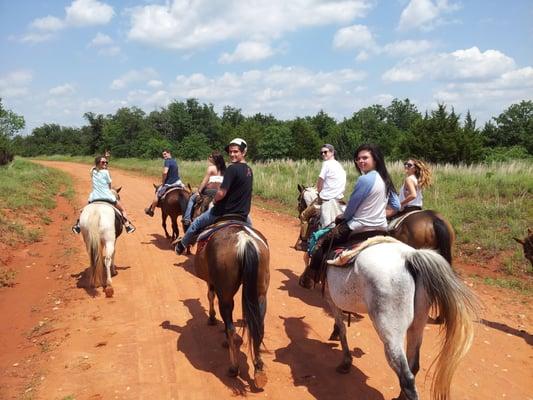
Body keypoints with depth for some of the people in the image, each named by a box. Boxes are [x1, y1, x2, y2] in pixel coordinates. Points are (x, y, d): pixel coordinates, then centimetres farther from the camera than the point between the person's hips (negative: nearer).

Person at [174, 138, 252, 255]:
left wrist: (215, 200, -4)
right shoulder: (249, 170, 5)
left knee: (196, 223, 19)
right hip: (242, 214, 6)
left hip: (224, 212, -6)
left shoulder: (232, 168, -21)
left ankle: (182, 244, 40)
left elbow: (221, 193, -24)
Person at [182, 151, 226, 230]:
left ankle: (187, 218, 4)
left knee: (192, 198, 9)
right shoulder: (223, 170, 9)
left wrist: (198, 191, 1)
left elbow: (204, 181, -7)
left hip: (209, 191, -6)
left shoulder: (211, 168, -7)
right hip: (219, 192, 6)